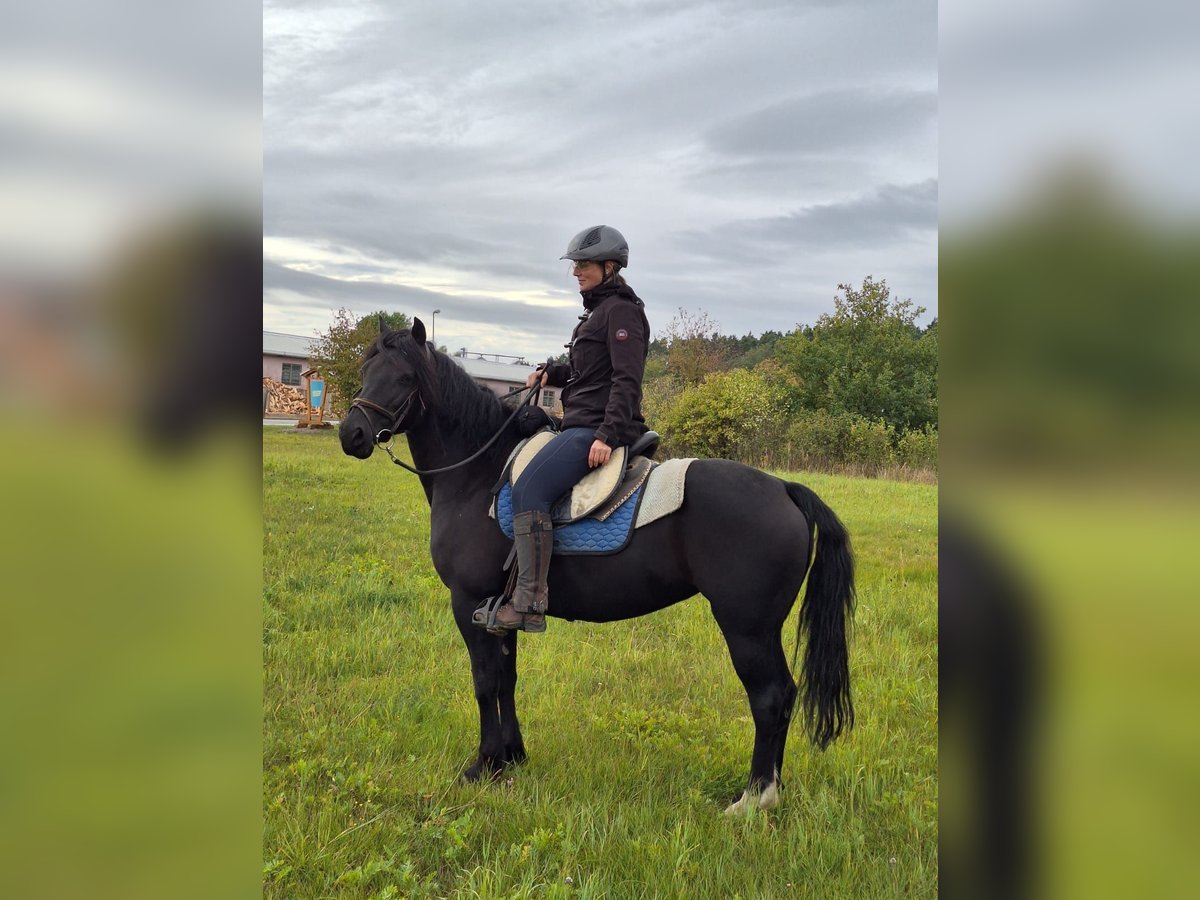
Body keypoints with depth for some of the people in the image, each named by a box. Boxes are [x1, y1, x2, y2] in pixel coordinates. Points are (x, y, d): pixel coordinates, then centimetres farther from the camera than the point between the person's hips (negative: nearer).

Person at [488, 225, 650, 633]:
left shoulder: (621, 309, -8)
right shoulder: (599, 309, 22)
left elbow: (626, 379, -18)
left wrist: (608, 435, -28)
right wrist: (551, 372, 14)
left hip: (597, 428, -11)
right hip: (583, 426, 11)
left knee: (528, 489, -25)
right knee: (517, 472, 20)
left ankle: (530, 603, -28)